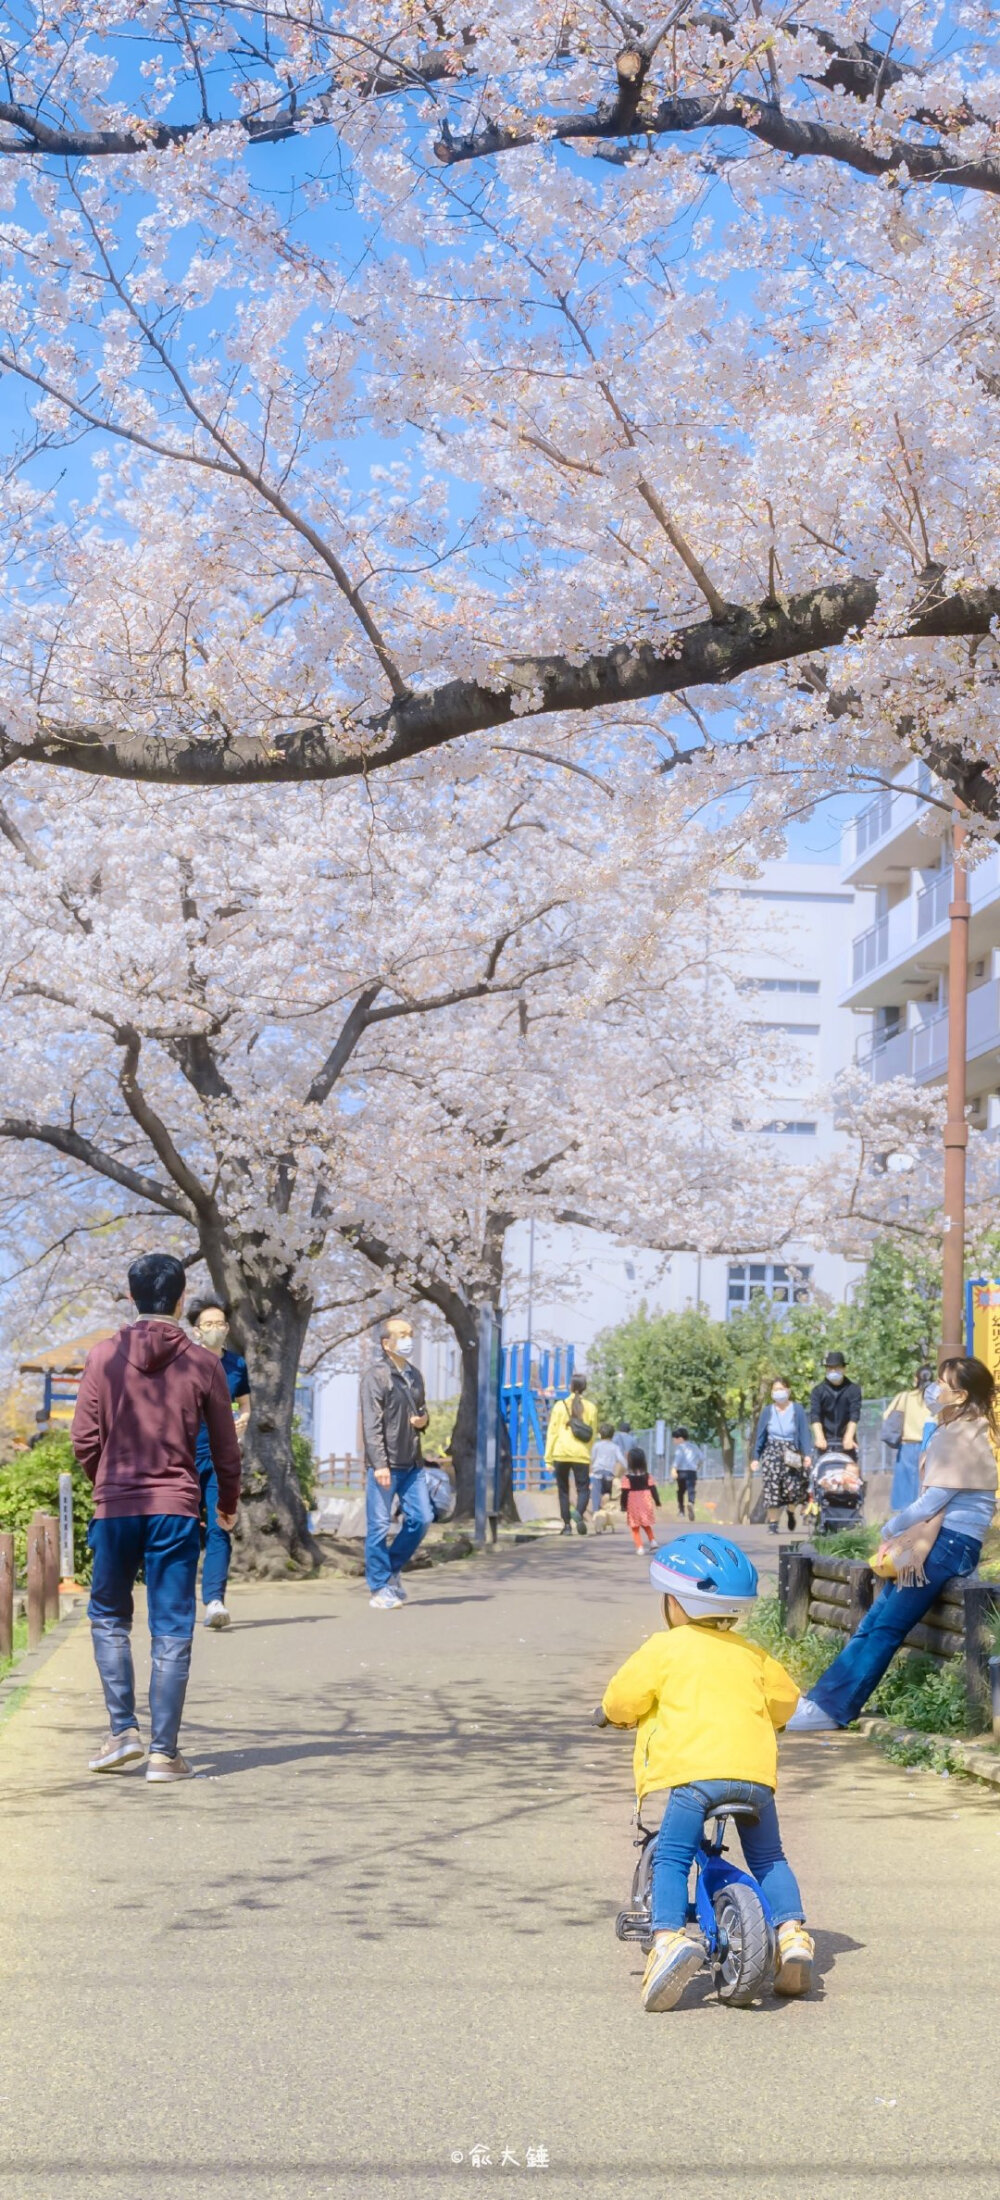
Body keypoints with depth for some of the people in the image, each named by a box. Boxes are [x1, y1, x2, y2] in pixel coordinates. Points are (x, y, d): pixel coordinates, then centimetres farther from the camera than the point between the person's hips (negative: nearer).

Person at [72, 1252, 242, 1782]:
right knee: (172, 1631, 4)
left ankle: (123, 1730, 8)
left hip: (115, 1507, 1)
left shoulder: (103, 1357, -1)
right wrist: (228, 1503, 20)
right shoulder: (202, 1363, -1)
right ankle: (163, 1751, 3)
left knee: (109, 1619, 17)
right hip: (177, 1509, -1)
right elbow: (225, 1447, 4)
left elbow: (85, 1441, 0)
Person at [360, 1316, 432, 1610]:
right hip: (385, 1464, -7)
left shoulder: (414, 1375, 15)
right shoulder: (376, 1375, -9)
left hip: (412, 1463, 7)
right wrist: (379, 1464, -19)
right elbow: (371, 1423, -14)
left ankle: (392, 1570, 23)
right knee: (379, 1525, -2)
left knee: (421, 1518, 5)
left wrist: (423, 1419, 4)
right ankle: (380, 1589, 5)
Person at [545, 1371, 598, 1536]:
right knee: (583, 1488, 3)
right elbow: (592, 1434, 9)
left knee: (563, 1490, 12)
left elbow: (552, 1432, 0)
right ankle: (579, 1512, -27)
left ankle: (567, 1525, 9)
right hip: (581, 1454, 0)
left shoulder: (560, 1405, 2)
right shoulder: (591, 1407, 6)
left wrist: (548, 1457, 3)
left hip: (561, 1454, 0)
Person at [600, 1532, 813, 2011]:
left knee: (670, 1859, -2)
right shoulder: (749, 1654, 21)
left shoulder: (664, 1649, 4)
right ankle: (792, 1934, 6)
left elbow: (621, 1700, 4)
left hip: (693, 1770, -5)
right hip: (755, 1769, 5)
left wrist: (620, 1714, 27)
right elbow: (785, 1698, 32)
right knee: (768, 1859, 21)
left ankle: (669, 1937, -23)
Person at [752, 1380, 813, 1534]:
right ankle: (773, 1523, 2)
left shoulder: (798, 1410, -1)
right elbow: (760, 1435, 8)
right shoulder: (768, 1411, 4)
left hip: (792, 1454, -1)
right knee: (772, 1487, -7)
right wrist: (756, 1457, 6)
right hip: (772, 1452, 1)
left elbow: (804, 1433, -4)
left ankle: (790, 1511, 23)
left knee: (794, 1487, -10)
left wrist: (807, 1454, -15)